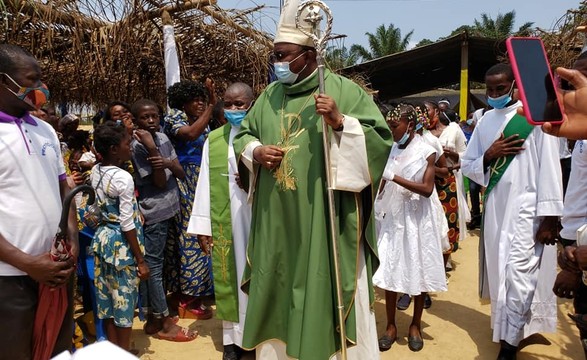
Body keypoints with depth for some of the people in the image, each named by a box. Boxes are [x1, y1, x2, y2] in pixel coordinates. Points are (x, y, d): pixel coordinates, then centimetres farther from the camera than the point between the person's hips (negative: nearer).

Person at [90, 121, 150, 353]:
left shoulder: (95, 172, 2)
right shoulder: (123, 178, -21)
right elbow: (127, 224, -20)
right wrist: (140, 260, -15)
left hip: (102, 237, 8)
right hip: (121, 243, -8)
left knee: (108, 297, 17)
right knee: (124, 299, 6)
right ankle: (124, 353, 21)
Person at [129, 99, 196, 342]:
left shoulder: (162, 137, 7)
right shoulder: (138, 146, -13)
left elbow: (181, 174, 3)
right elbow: (160, 182, -17)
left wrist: (169, 162, -18)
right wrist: (152, 149, -24)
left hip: (166, 210, 8)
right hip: (153, 214, -7)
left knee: (152, 265, 16)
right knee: (153, 266, 1)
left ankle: (152, 319, 27)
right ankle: (165, 324, 12)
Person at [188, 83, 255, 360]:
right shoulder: (214, 140, 8)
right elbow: (205, 184, 4)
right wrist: (202, 226, 0)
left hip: (258, 218, -2)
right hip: (224, 221, 3)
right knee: (230, 274, 9)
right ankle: (233, 337, 23)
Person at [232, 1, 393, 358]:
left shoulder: (343, 90, -5)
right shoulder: (270, 95, 10)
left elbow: (381, 138, -8)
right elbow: (242, 135, 18)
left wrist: (341, 123, -23)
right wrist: (255, 151, -3)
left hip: (328, 221, -5)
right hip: (277, 221, 5)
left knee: (331, 294, 6)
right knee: (277, 293, 16)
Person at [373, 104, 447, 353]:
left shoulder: (427, 152, -7)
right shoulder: (391, 149, 4)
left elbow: (427, 189, -15)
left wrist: (395, 177, -21)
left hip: (417, 218, -3)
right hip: (394, 216, 3)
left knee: (418, 271, 7)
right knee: (390, 270, 3)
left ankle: (415, 325, 24)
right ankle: (391, 325, 17)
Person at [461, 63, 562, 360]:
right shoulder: (486, 121, 11)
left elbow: (549, 168, -9)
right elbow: (468, 166, 13)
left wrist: (549, 217, -13)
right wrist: (488, 156, -9)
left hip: (527, 209, -5)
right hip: (495, 208, 5)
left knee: (518, 276, -8)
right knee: (501, 272, 13)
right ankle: (507, 325, 32)